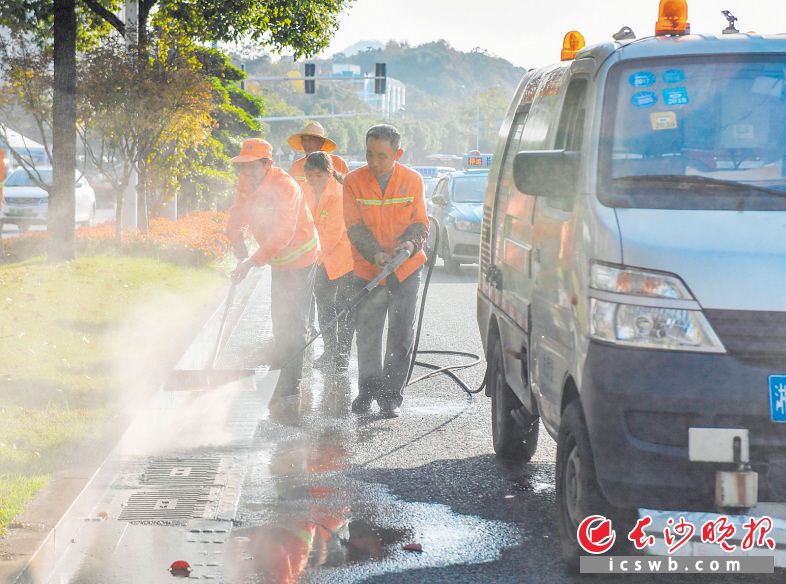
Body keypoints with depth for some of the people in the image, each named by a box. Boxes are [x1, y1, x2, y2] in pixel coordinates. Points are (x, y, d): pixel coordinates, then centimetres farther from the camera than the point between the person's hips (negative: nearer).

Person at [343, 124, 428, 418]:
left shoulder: (412, 180, -4)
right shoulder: (353, 182, -6)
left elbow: (420, 223, 0)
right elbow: (355, 227, -9)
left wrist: (411, 243, -22)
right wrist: (376, 253, -25)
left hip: (406, 270, 0)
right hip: (368, 270, 0)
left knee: (401, 336, 2)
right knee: (368, 335, 7)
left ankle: (392, 395, 12)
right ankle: (368, 390, 23)